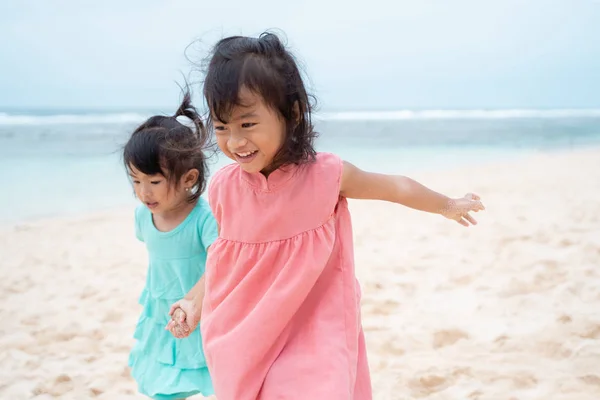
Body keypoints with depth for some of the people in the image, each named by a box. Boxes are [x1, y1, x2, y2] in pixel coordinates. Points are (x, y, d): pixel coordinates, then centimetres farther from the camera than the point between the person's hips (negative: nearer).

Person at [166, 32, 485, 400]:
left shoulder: (327, 175, -13)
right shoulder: (223, 188, -7)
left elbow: (396, 188, 5)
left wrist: (448, 206, 19)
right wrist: (196, 302, 5)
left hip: (312, 339, -2)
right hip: (243, 340, 3)